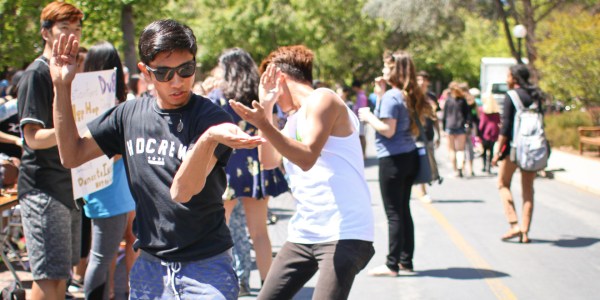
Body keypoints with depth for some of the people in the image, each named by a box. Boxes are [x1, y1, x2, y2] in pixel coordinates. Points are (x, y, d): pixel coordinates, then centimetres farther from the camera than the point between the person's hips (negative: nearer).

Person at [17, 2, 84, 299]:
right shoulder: (36, 74, -10)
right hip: (42, 188, -8)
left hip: (68, 186, 9)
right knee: (48, 276, -10)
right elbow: (33, 137, -17)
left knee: (62, 273, 12)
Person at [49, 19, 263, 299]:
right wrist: (61, 86, 1)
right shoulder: (130, 114, 4)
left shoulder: (212, 119, -13)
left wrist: (208, 139, -43)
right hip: (149, 266, 5)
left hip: (205, 268, -5)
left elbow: (182, 190, -24)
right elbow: (71, 155, 7)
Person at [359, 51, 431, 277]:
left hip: (393, 159, -8)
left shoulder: (391, 96, -15)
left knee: (394, 213, -4)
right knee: (404, 211, 13)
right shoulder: (409, 96, 10)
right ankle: (406, 261, 18)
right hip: (409, 156, 8)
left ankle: (392, 265, 0)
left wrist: (368, 117, -5)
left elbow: (388, 129, -20)